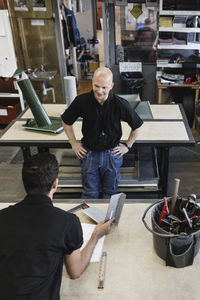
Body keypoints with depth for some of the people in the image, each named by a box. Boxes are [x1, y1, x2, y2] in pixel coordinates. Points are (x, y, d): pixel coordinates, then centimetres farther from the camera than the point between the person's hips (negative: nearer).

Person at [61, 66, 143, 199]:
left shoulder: (120, 104, -18)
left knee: (110, 193, 17)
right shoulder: (81, 101, -15)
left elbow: (137, 126, -1)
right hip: (89, 153, 0)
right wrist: (73, 143, 3)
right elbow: (66, 122, 3)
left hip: (112, 153, 0)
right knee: (90, 194, 12)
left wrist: (127, 146, 1)